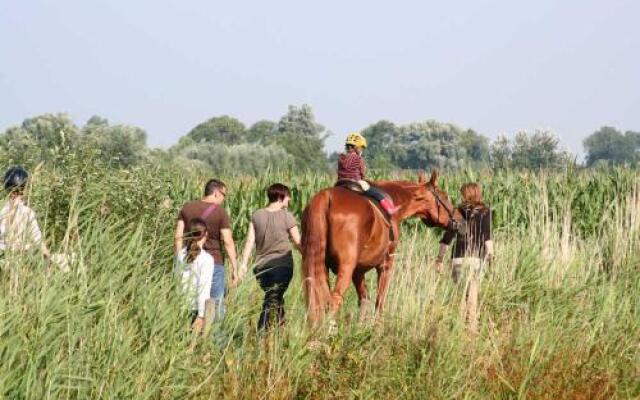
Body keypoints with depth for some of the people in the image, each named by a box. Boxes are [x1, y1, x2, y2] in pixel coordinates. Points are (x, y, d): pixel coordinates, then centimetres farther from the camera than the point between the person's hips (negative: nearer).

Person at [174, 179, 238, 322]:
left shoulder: (187, 208, 5)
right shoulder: (220, 212, -7)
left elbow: (178, 237, 2)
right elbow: (228, 242, -10)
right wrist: (234, 268, -5)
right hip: (214, 262, -4)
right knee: (216, 305, 3)